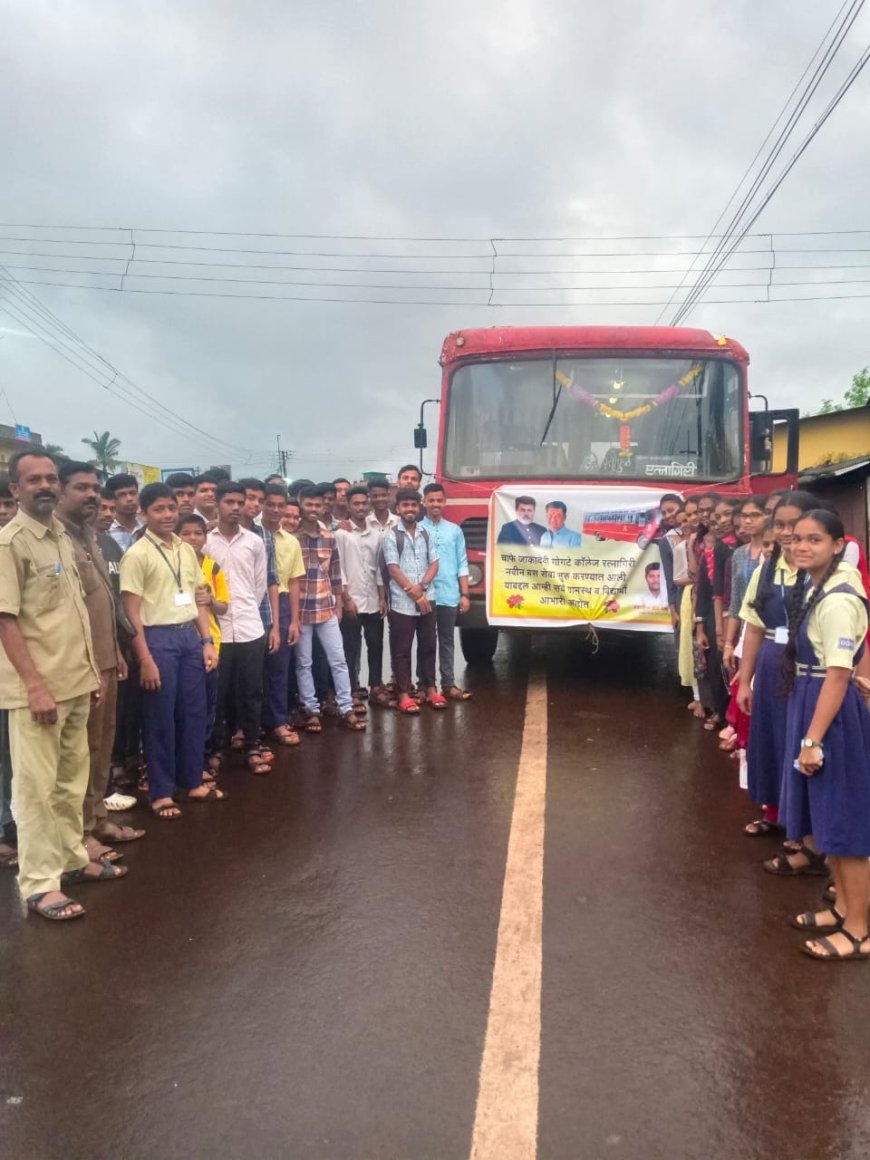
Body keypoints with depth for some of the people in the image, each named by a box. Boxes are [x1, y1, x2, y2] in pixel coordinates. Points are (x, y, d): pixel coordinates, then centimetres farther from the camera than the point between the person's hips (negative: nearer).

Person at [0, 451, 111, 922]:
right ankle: (39, 883, 12)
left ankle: (71, 858, 31)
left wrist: (90, 669, 14)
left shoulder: (63, 537, 10)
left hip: (75, 681, 7)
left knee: (72, 780, 17)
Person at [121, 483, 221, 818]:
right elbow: (132, 612, -11)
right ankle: (161, 792, 16)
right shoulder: (137, 555, -9)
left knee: (194, 712, 12)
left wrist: (207, 641, 8)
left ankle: (191, 782, 26)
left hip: (190, 635, 6)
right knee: (160, 718, 3)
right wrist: (145, 659, -15)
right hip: (158, 637, -6)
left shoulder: (187, 550, 10)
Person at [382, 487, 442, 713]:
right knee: (401, 650, 1)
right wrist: (415, 594, -11)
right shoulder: (392, 536, -2)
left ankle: (430, 689, 20)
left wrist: (421, 587, -12)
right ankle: (404, 694, 7)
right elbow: (393, 570, -8)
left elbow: (434, 564, 6)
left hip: (426, 600, 4)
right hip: (402, 603, -4)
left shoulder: (426, 535, 10)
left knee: (428, 645, 10)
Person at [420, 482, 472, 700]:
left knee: (447, 641, 9)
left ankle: (448, 684, 14)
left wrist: (464, 594, 3)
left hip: (449, 596, 3)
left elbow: (462, 564, 8)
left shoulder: (455, 530, 8)